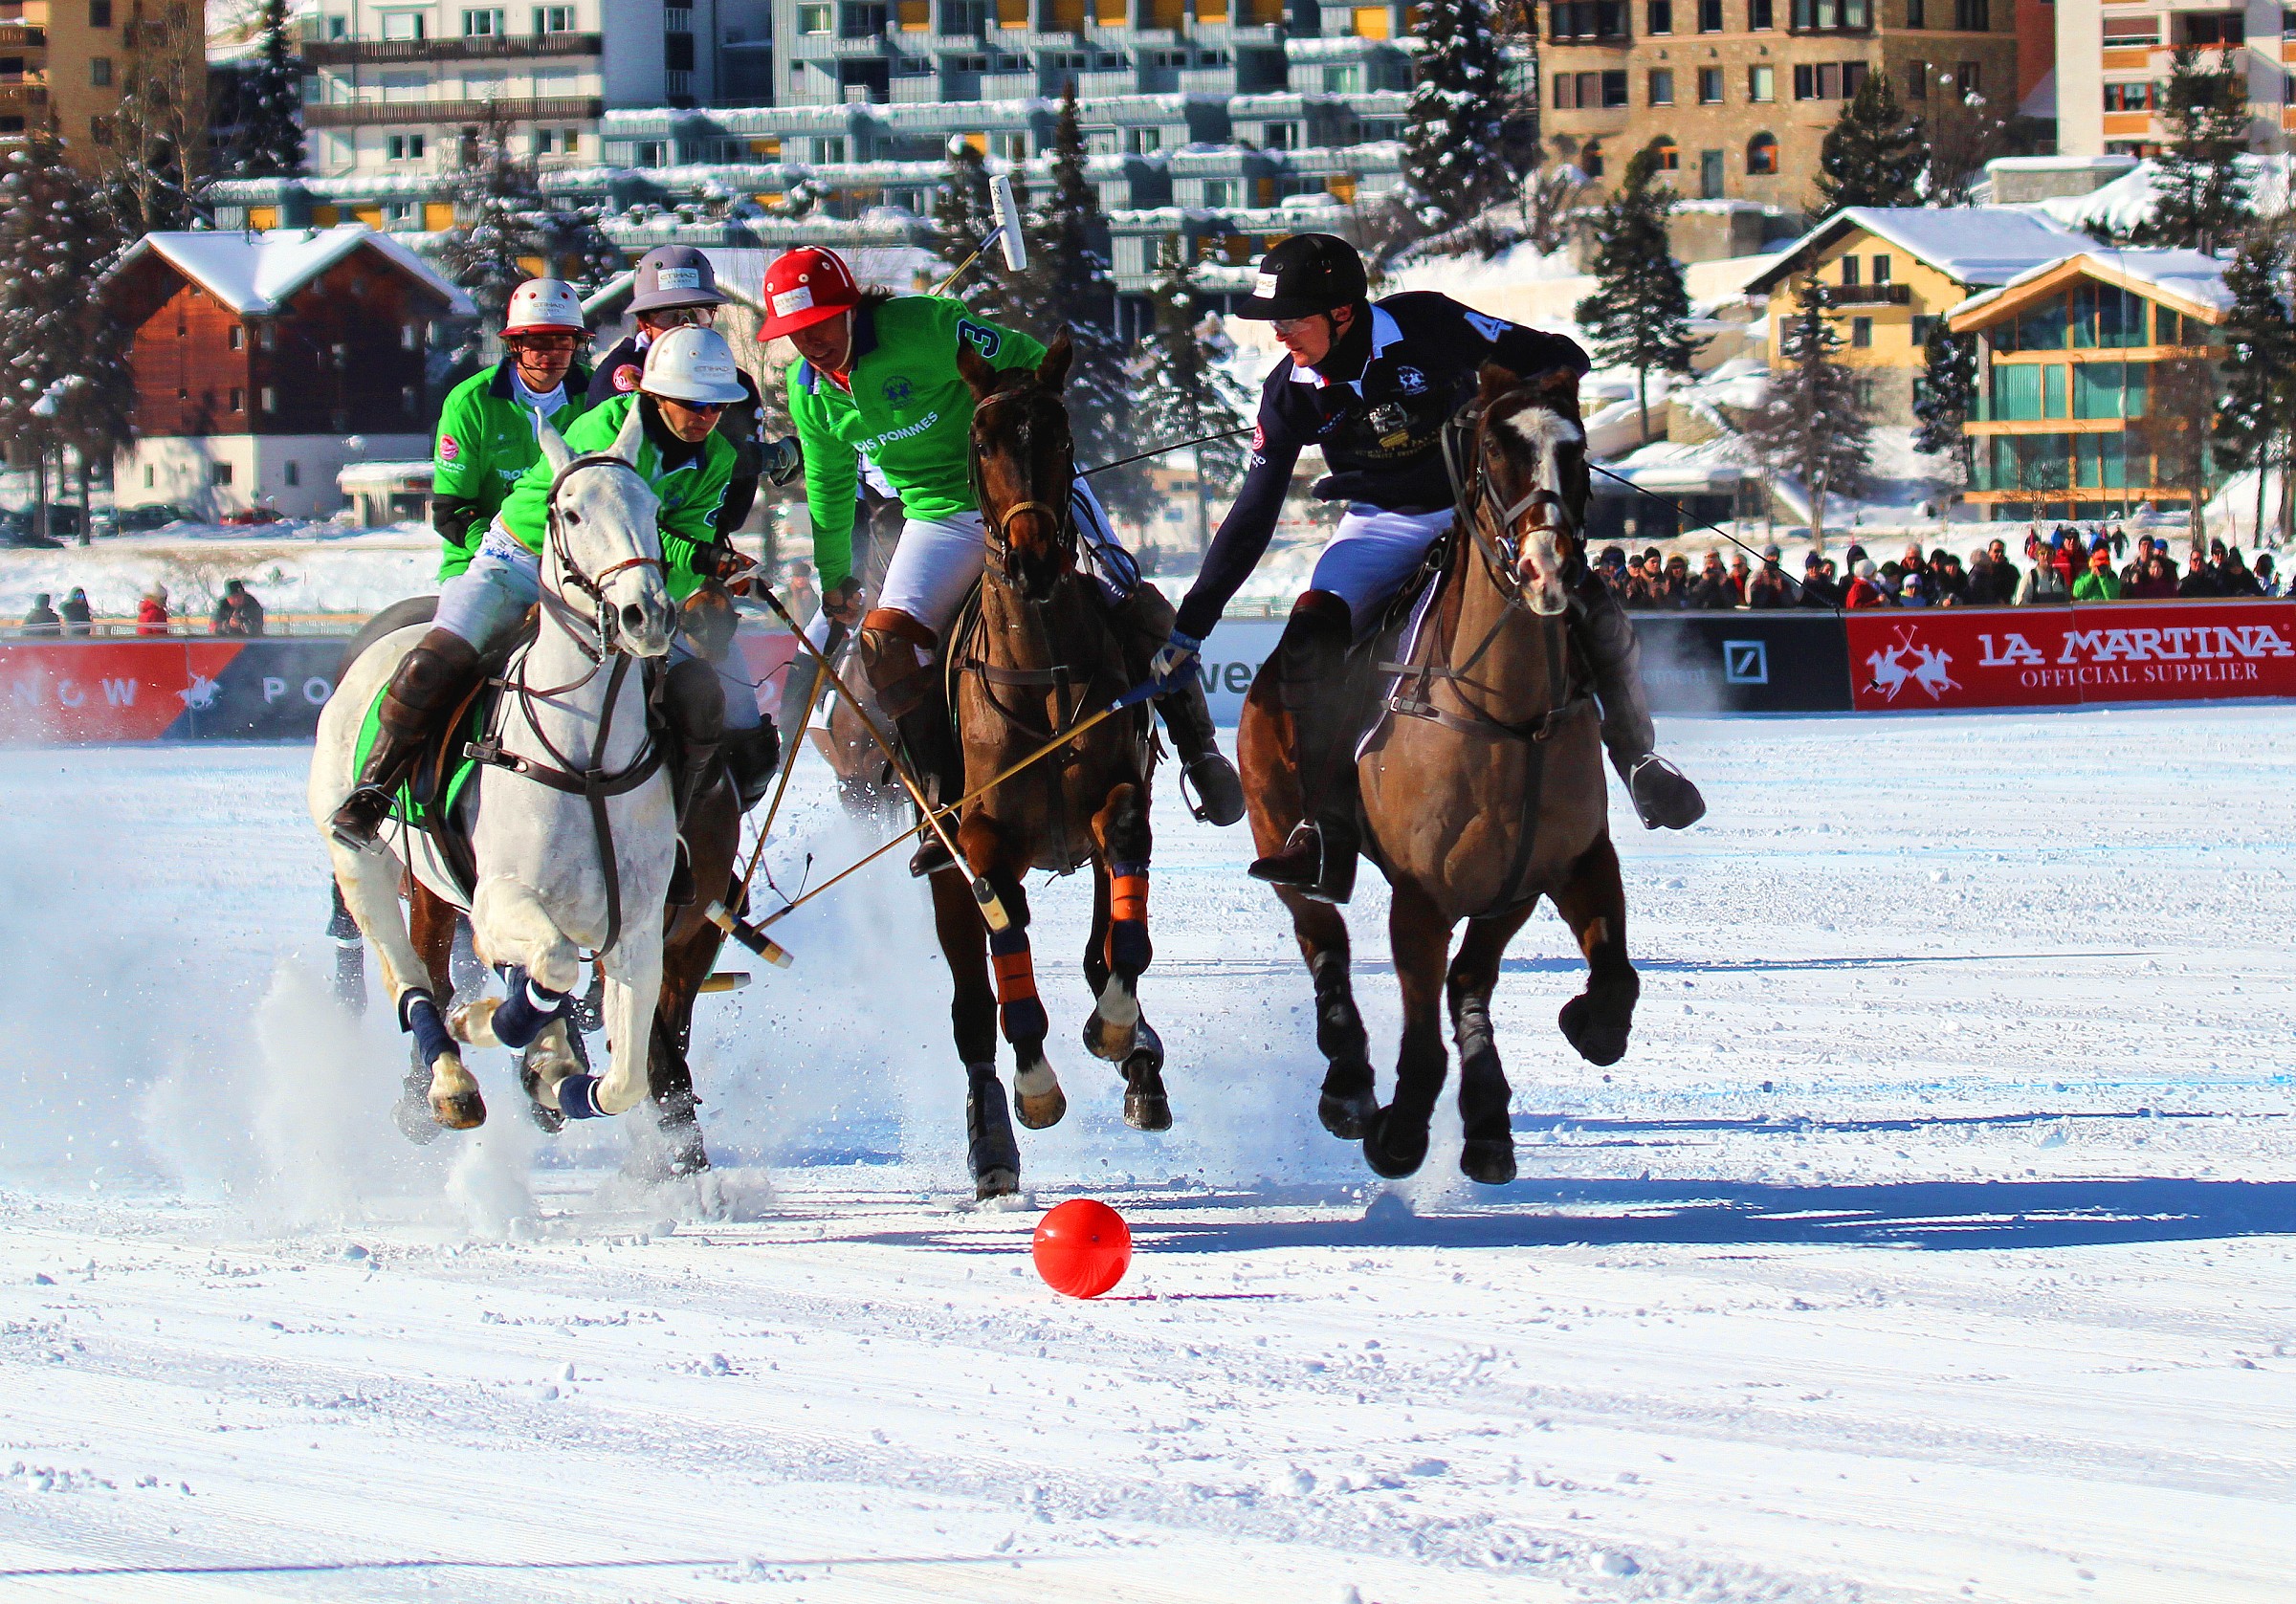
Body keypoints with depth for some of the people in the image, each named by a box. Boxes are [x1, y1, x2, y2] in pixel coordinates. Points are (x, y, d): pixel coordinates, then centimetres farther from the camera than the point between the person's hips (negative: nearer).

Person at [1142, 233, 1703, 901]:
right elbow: (1251, 519, -2)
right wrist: (1191, 627, -4)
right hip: (1383, 528, 2)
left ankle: (1637, 757, 3)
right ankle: (1326, 835, -15)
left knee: (1590, 607, -24)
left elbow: (1561, 359, -13)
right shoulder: (1290, 393, -10)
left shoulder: (1424, 325, -21)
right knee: (1309, 641, -23)